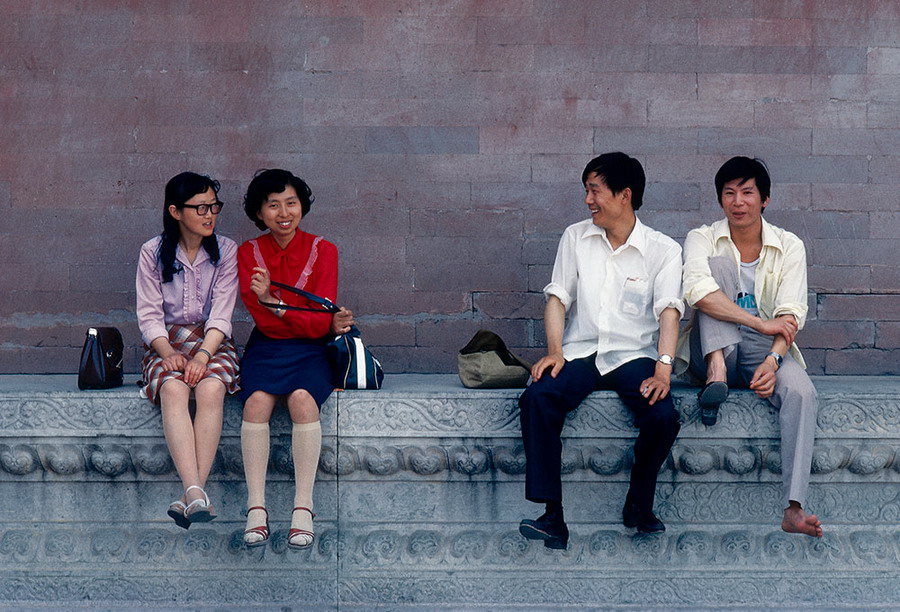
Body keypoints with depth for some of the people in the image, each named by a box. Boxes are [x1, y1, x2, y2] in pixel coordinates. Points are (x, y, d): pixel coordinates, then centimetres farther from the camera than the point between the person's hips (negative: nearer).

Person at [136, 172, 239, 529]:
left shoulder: (226, 251, 4)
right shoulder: (153, 253, 4)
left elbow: (221, 314, -5)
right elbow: (149, 315, -1)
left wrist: (202, 355, -22)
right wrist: (169, 353, -19)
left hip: (212, 343, 0)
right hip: (165, 345, 0)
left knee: (211, 389, -34)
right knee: (173, 389, -33)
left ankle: (193, 495, -39)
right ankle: (196, 494, -46)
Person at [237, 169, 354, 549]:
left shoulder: (322, 250, 2)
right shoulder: (249, 253, 5)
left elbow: (321, 321, -7)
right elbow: (264, 321, -5)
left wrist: (274, 303, -23)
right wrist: (327, 324, -17)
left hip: (308, 350, -1)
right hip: (265, 348, 1)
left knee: (302, 399, -31)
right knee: (257, 401, -29)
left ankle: (303, 507, -27)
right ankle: (256, 508, -26)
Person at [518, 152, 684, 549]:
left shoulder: (663, 249, 3)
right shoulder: (576, 237, 12)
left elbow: (668, 309, -8)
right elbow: (558, 297, 7)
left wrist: (664, 366, -24)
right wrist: (554, 351, -11)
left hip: (634, 356, -1)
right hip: (580, 353, 2)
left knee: (664, 416, -30)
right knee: (536, 399, -29)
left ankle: (639, 507, -2)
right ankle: (552, 516, -27)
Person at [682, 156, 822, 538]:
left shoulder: (789, 246, 5)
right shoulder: (703, 240, 1)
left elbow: (791, 314, -7)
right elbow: (697, 291, -21)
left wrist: (773, 359, -26)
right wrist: (762, 323, -26)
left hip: (765, 351, 1)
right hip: (716, 352, 0)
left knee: (802, 392, -32)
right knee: (720, 265, -18)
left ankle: (793, 509, -42)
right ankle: (716, 373, -30)